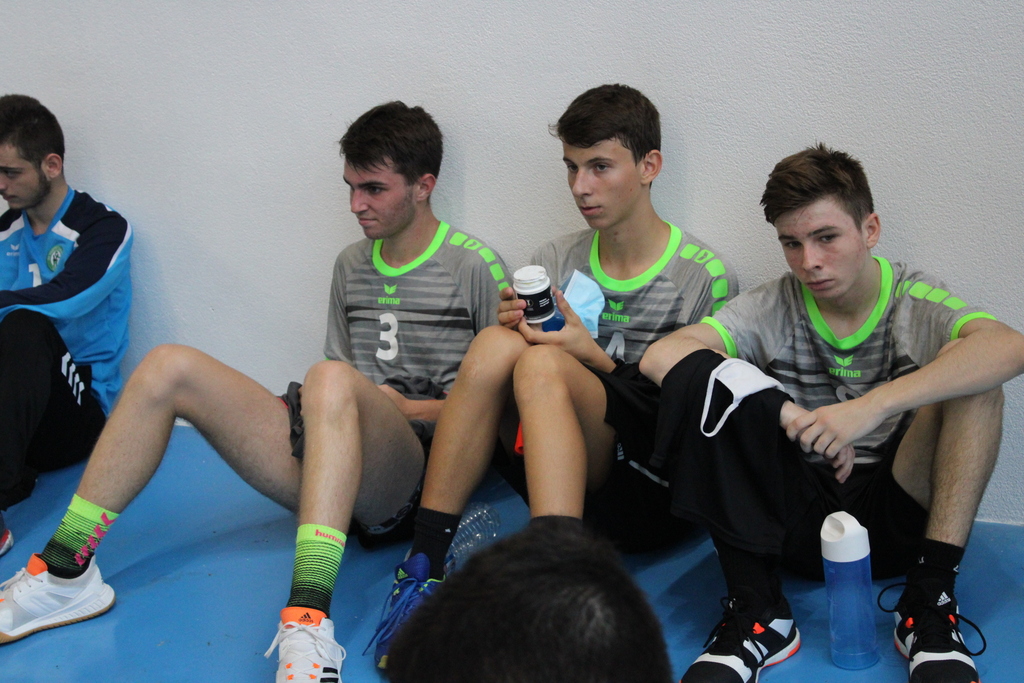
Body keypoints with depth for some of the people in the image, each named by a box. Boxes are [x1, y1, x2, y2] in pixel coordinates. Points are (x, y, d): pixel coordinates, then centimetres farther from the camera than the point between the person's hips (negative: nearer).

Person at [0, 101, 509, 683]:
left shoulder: (475, 268, 4)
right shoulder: (351, 264, 24)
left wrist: (402, 406, -7)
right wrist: (321, 406, 3)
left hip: (409, 479, -6)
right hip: (327, 473, 6)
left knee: (332, 379, -38)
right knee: (171, 367, -8)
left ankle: (308, 627, -51)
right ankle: (66, 573, -10)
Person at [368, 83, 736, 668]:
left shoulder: (706, 277, -1)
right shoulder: (555, 261, 12)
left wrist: (596, 358, -15)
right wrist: (517, 325, -9)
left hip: (653, 498, -4)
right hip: (557, 476, 4)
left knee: (543, 364, -30)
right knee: (497, 343, -23)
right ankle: (424, 569, -24)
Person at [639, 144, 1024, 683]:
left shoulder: (915, 301, -4)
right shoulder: (773, 309, 1)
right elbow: (659, 356, -16)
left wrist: (874, 405, -37)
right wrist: (786, 413, -27)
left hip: (893, 519, -1)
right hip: (797, 519, 1)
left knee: (970, 371, -21)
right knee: (699, 374, -19)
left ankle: (930, 602, -20)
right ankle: (756, 613, -20)